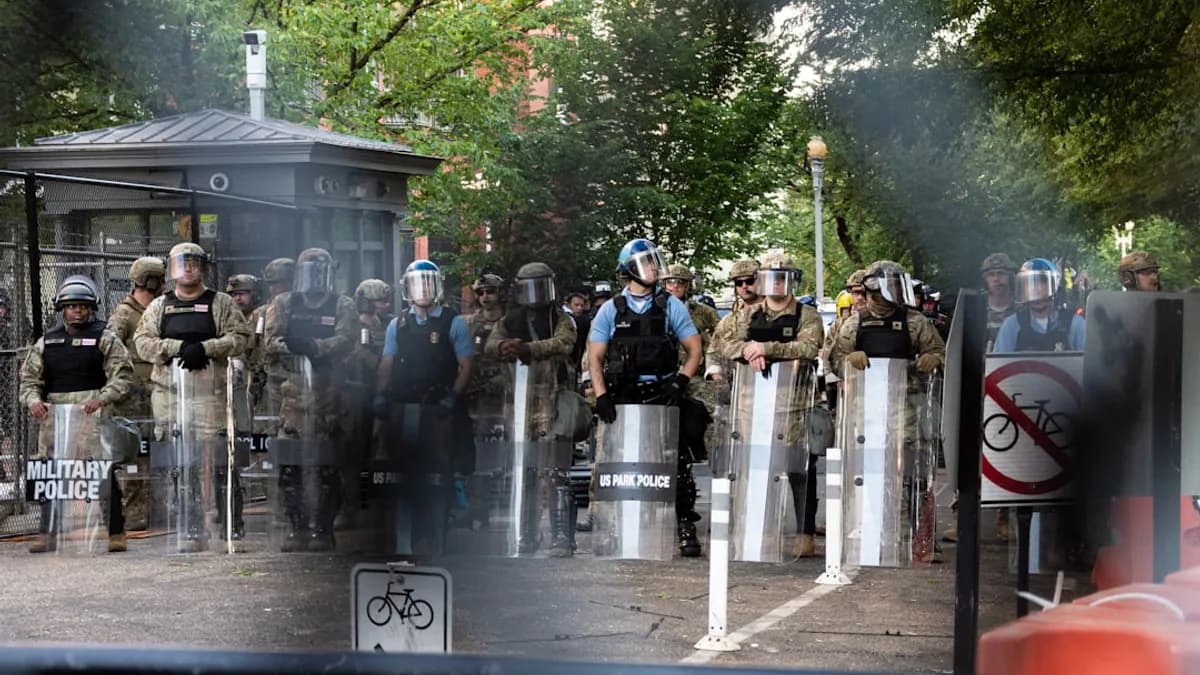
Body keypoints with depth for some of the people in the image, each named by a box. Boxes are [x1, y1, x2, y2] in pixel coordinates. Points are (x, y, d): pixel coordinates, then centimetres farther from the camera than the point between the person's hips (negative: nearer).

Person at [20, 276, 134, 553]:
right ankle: (47, 533, 10)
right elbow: (29, 378, 15)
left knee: (102, 473, -7)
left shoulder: (104, 338, 5)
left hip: (93, 415, -4)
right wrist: (33, 400, -6)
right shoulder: (46, 342, 16)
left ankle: (115, 533, -1)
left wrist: (101, 399, -19)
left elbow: (122, 376, -3)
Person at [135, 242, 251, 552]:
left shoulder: (221, 303, 9)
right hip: (168, 390, 3)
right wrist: (178, 347, -9)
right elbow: (142, 342, 6)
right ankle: (192, 531, 6)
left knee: (218, 461, -7)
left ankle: (232, 526, 0)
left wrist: (205, 348, -14)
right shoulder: (159, 306, 16)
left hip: (209, 390, -3)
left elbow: (240, 337, -1)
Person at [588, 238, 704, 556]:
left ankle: (686, 527, -3)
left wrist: (680, 381, -9)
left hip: (663, 396, -1)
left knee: (676, 463, -7)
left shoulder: (671, 306, 6)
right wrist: (601, 395, -7)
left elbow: (695, 350, 6)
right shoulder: (611, 310, 8)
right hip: (623, 397, 1)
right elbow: (595, 356, 6)